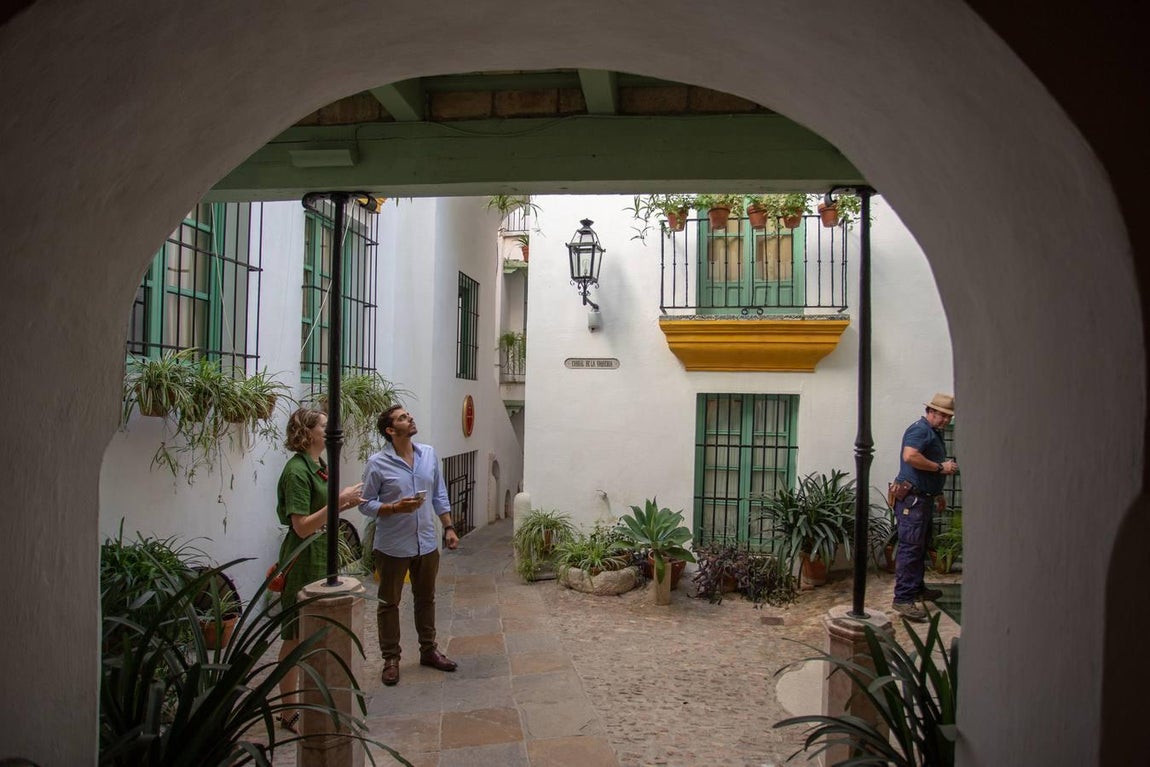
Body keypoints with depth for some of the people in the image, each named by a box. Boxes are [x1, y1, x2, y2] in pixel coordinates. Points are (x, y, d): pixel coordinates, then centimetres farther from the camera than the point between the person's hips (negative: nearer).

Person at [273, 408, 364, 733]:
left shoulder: (319, 465, 9)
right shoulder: (297, 471, -19)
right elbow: (302, 526, -23)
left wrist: (345, 505, 3)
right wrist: (338, 501, -26)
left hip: (322, 558, 9)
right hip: (303, 562, -9)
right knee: (296, 637, 3)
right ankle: (290, 712, 16)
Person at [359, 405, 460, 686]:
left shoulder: (429, 454, 1)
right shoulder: (377, 463, -13)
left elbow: (439, 495, 9)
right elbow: (366, 504, -8)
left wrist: (449, 527, 7)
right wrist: (396, 508, -23)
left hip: (427, 543, 5)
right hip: (393, 546, -4)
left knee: (426, 599, 17)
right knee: (389, 603, 10)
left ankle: (429, 650, 33)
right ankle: (390, 658, 24)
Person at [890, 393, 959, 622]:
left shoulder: (935, 433, 21)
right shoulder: (919, 430, -12)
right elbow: (910, 456, -30)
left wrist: (938, 494, 32)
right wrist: (941, 467, -21)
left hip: (925, 498, 11)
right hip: (912, 498, -11)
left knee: (921, 546, 19)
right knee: (910, 547, -12)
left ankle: (917, 588, 31)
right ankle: (903, 599, -12)